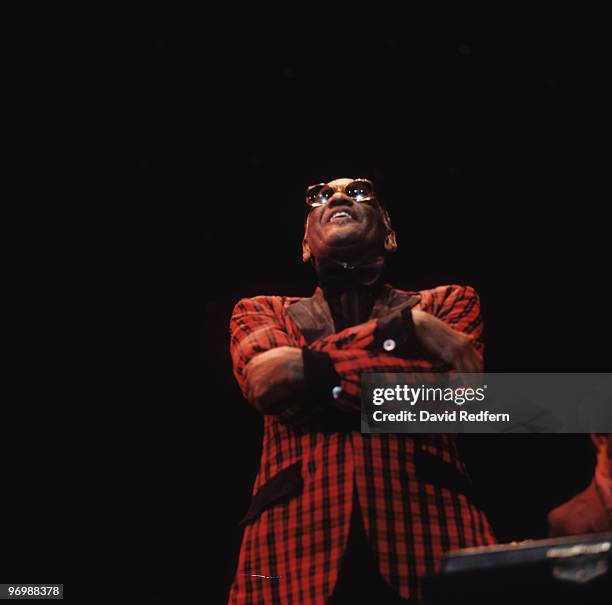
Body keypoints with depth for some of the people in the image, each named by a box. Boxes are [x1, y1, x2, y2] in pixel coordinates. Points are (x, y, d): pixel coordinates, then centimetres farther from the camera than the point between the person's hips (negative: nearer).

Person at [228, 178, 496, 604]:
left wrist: (306, 374, -3)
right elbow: (263, 380, -5)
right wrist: (407, 327, -6)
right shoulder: (261, 312, 17)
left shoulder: (449, 303, 16)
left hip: (430, 525, 0)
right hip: (297, 535, 1)